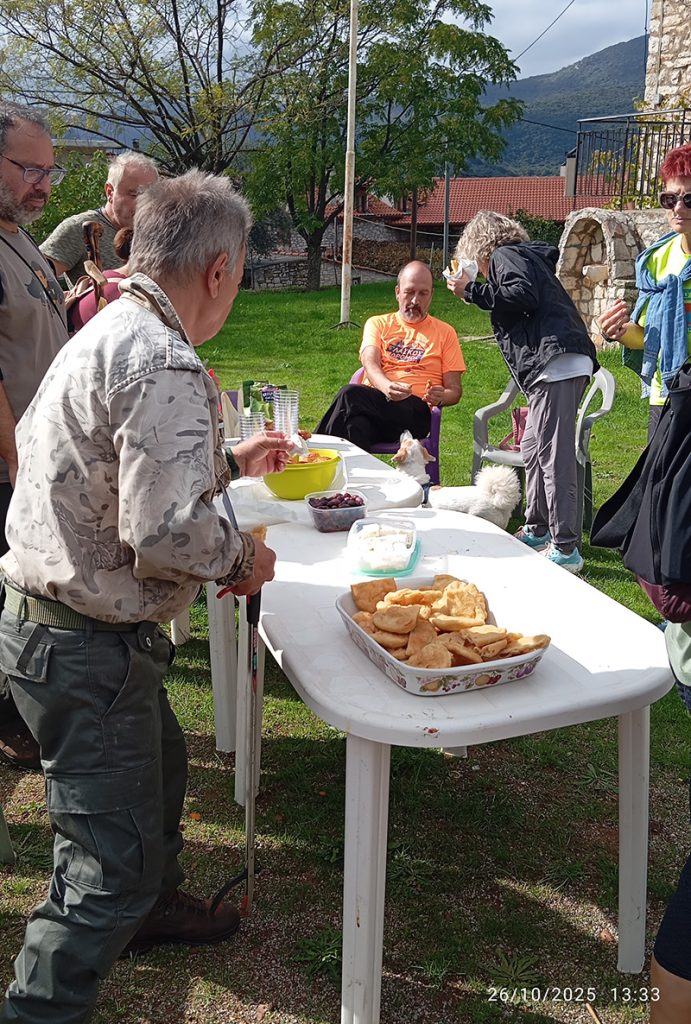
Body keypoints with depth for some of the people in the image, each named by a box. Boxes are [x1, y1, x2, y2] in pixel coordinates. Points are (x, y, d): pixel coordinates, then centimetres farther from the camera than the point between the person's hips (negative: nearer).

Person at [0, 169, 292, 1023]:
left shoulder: (109, 333, 9)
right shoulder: (165, 366, -25)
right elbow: (166, 535, -31)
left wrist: (230, 462, 27)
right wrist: (243, 557, -11)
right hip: (86, 648, -11)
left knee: (156, 767, 30)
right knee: (112, 861, 0)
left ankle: (149, 906, 53)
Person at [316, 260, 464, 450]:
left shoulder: (445, 332, 21)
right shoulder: (378, 323, 22)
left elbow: (455, 390, 16)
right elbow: (370, 365, 2)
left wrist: (440, 397, -11)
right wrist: (387, 387, -23)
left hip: (415, 409, -1)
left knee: (351, 394, -34)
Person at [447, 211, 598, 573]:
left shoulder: (504, 255, 5)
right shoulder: (530, 257, 33)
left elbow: (524, 295, -13)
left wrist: (471, 290, -5)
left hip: (555, 363, -10)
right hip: (558, 366, 10)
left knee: (553, 454, -11)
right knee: (533, 449, 18)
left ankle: (566, 549, -11)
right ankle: (537, 530, 28)